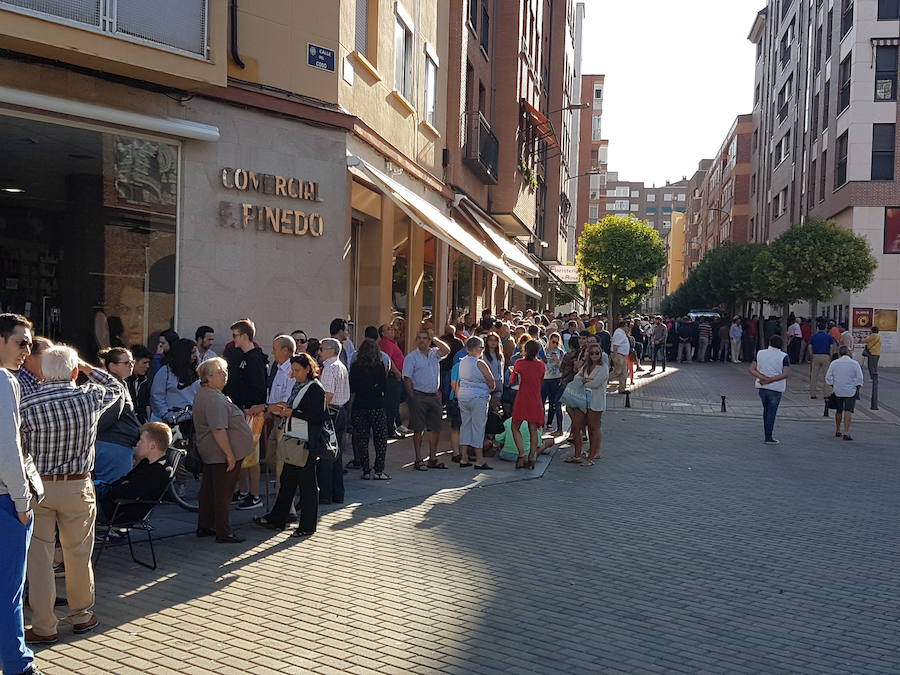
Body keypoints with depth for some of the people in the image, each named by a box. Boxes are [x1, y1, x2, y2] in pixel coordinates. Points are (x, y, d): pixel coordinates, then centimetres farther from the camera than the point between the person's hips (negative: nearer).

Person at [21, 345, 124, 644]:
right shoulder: (90, 397, -9)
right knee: (78, 554, 15)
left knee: (38, 557, 8)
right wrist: (87, 368, 12)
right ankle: (81, 615, 30)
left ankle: (44, 627, 15)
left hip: (37, 487, -1)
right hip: (77, 486, 1)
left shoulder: (27, 406, -13)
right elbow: (117, 387, 13)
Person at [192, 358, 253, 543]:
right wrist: (230, 454, -24)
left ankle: (204, 527, 29)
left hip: (209, 453, 11)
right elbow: (218, 430, -28)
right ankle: (223, 533, 6)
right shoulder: (215, 399, -23)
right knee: (223, 493, -2)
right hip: (222, 455, -11)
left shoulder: (203, 394, 12)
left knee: (208, 490, 18)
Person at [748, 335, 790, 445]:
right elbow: (786, 374, -19)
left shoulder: (760, 353, 3)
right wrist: (770, 380, -18)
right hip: (776, 388, -4)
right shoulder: (783, 356, -7)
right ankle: (769, 438, 6)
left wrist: (764, 378, -15)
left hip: (761, 387, 4)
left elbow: (752, 369, -5)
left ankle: (768, 436, 22)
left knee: (766, 410, 18)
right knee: (772, 412, 3)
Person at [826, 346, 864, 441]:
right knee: (848, 411, -4)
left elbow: (828, 378, 0)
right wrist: (857, 388, 6)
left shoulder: (834, 363, -2)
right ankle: (846, 433, -12)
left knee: (838, 411, 17)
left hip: (838, 391, 2)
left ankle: (837, 431, 29)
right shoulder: (854, 363, -7)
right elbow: (860, 379, -7)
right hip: (851, 391, -2)